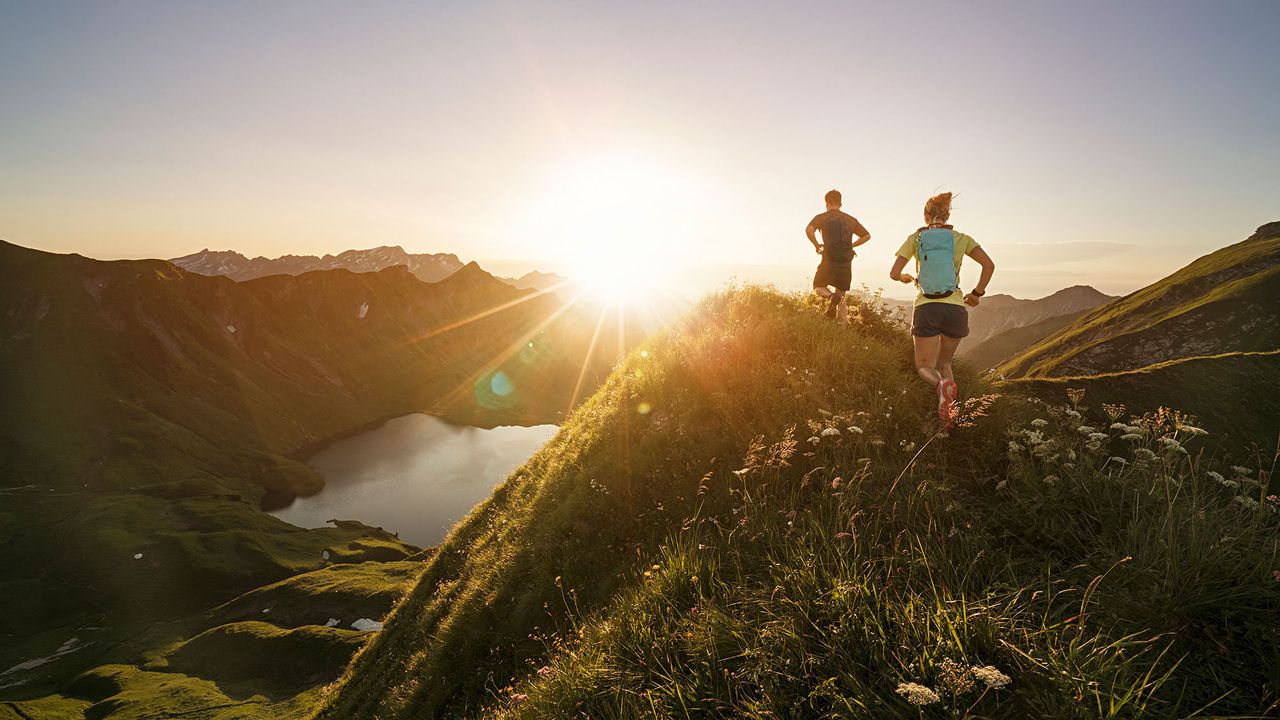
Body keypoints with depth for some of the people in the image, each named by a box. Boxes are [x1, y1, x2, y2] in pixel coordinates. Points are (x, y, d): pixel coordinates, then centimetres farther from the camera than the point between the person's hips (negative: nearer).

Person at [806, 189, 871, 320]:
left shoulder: (821, 217, 2)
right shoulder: (851, 219, 14)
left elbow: (809, 230, -17)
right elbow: (867, 236, 18)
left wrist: (816, 245, -3)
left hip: (829, 261, -3)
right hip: (846, 264, 3)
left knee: (818, 287, 17)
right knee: (841, 296, 13)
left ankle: (831, 296, -17)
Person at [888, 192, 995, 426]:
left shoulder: (916, 238, 4)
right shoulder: (960, 238, 7)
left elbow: (894, 273, 0)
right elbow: (989, 265, -1)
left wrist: (906, 278, 23)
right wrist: (977, 293, 13)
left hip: (926, 308, -2)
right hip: (955, 308, 2)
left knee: (924, 366, 8)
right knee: (944, 363, 20)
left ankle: (941, 385, -29)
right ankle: (948, 415, 0)